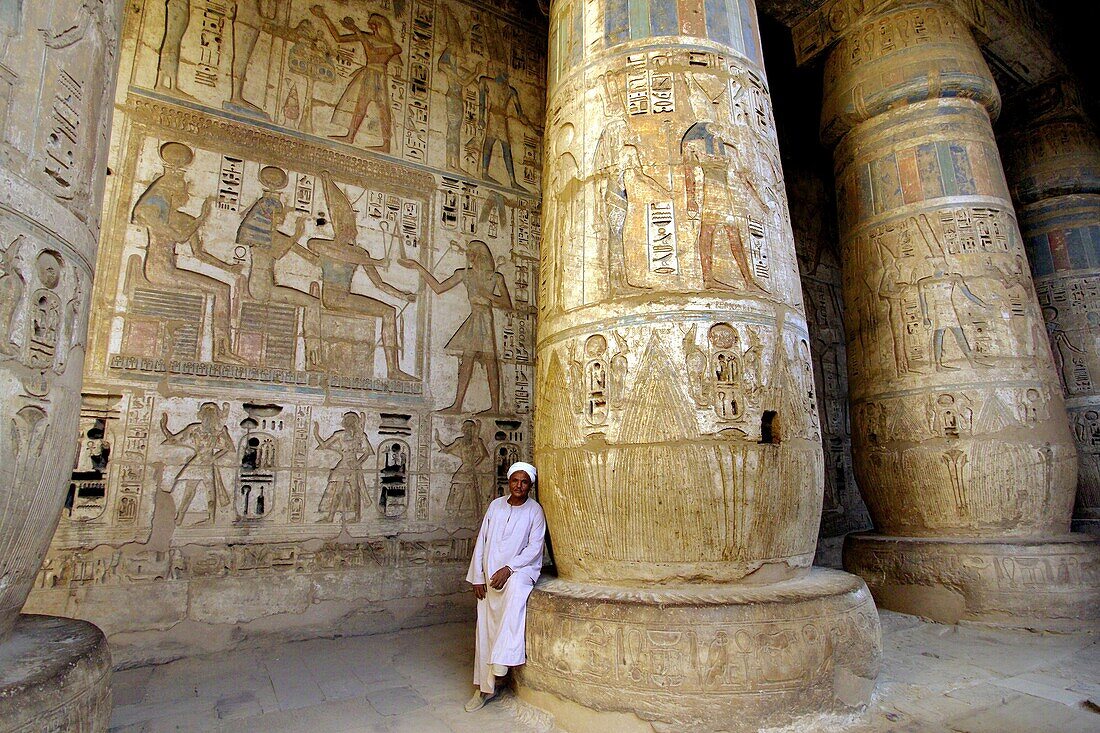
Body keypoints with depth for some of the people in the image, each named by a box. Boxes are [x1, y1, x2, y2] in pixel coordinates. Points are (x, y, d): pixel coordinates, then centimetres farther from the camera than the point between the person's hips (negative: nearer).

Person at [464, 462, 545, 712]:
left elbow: (534, 547, -10)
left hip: (521, 570, -4)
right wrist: (478, 577, 2)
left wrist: (508, 568, -20)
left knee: (515, 585, -37)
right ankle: (484, 687, 16)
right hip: (490, 577, 4)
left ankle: (500, 662, -34)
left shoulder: (534, 511, -4)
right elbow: (482, 541, 7)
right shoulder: (495, 505, 6)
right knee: (485, 629, 2)